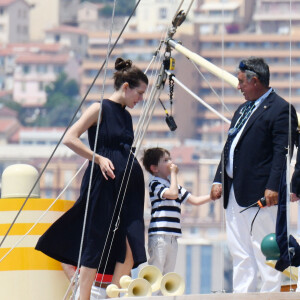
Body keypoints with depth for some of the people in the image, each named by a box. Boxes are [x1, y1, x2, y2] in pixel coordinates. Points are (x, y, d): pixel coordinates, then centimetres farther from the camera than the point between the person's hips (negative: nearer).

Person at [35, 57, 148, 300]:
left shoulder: (126, 116, 16)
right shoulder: (100, 109, -6)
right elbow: (70, 139, -13)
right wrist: (99, 159, -16)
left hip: (128, 188, 7)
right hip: (103, 184, -7)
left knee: (131, 247, -1)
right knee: (96, 247, -5)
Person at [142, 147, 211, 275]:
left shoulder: (174, 185, 21)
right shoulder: (155, 184, -4)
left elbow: (195, 200, 21)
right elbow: (173, 194, -21)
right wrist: (173, 173, -10)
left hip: (172, 238, 8)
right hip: (159, 235, -8)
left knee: (168, 273, 8)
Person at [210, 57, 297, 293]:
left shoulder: (280, 109, -9)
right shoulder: (243, 110, 21)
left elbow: (282, 152, -16)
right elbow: (229, 147, 23)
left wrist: (273, 187, -23)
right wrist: (219, 180, 14)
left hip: (259, 193, -9)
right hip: (234, 193, 9)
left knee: (265, 252, -7)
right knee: (240, 254, 10)